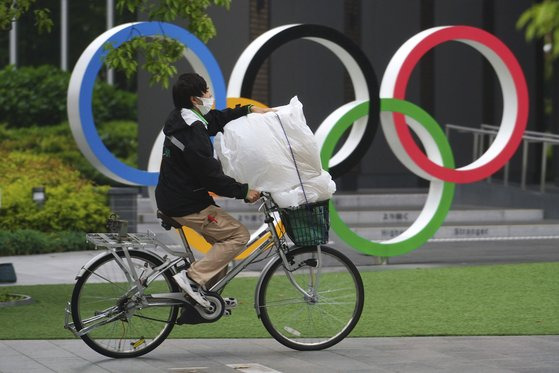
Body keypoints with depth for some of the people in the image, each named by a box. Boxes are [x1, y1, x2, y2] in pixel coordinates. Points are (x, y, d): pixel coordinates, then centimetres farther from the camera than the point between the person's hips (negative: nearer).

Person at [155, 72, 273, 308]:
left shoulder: (181, 119, 7)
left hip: (171, 197, 10)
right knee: (239, 235, -8)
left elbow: (219, 118, 24)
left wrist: (250, 109, 19)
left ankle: (207, 293, 19)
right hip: (186, 206, -10)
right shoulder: (192, 133, -24)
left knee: (223, 238, 19)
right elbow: (212, 176, -24)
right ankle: (193, 278, -12)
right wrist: (244, 192, -13)